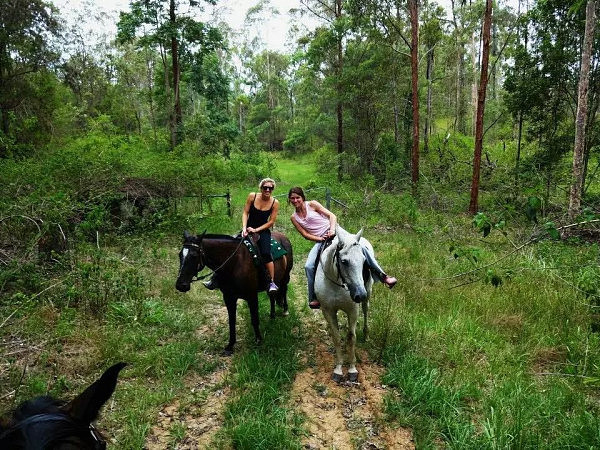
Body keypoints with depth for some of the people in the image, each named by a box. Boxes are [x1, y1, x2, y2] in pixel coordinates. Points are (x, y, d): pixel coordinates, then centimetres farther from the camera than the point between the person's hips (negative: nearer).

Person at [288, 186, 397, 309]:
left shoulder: (312, 204, 2)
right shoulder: (294, 218, 11)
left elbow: (332, 216, -3)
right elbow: (305, 234, 5)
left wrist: (332, 229, -21)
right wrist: (319, 238, -12)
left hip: (334, 231, -3)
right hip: (319, 240, 3)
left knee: (359, 246, -23)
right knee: (309, 266, -20)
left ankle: (383, 276, -17)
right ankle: (314, 298, -7)